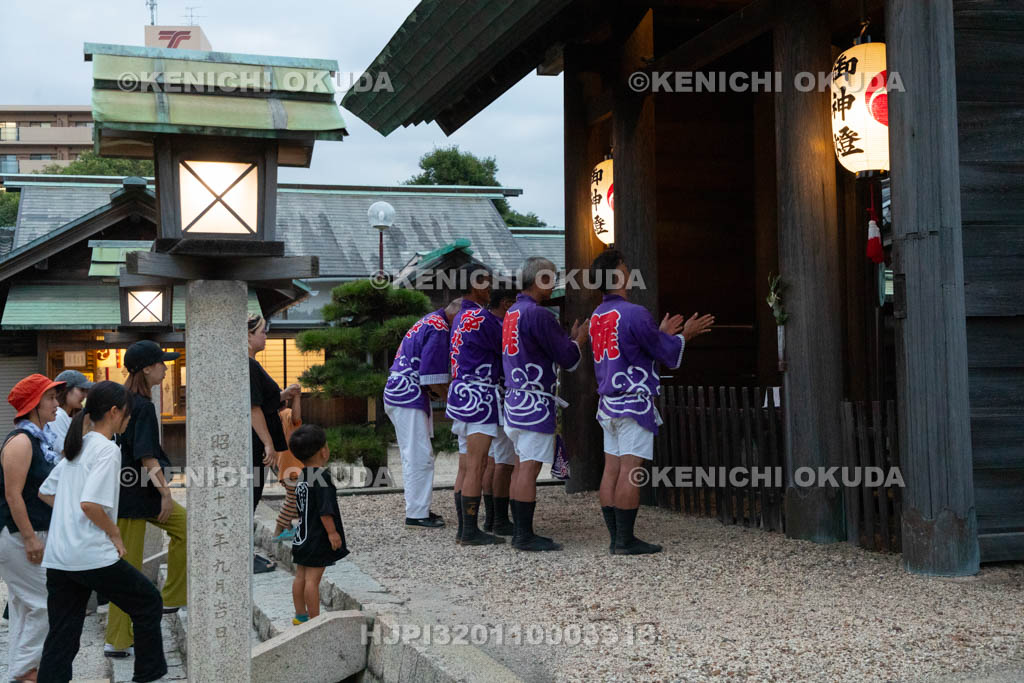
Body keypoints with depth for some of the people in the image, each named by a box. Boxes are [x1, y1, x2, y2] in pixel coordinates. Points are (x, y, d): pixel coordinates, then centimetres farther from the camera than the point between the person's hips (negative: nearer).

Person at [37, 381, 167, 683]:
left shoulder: (76, 446, 15)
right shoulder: (107, 449, -12)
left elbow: (45, 493, 23)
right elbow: (90, 503, -23)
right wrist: (115, 534, -9)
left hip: (57, 559, 8)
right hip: (93, 556, -8)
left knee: (61, 640, 7)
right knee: (149, 603, 13)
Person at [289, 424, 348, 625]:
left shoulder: (301, 476, 8)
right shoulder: (321, 476, -19)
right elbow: (325, 509, -22)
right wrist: (332, 532, -16)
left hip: (302, 536, 9)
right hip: (317, 538, -9)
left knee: (301, 576, 14)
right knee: (312, 579, -5)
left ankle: (300, 615, 24)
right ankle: (315, 620, 0)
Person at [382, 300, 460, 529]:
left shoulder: (428, 321, 18)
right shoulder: (439, 329, -15)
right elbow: (431, 378, -18)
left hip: (400, 396, 11)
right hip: (409, 399, -11)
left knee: (414, 456, 16)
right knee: (420, 457, -7)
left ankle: (418, 509, 23)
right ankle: (416, 515, -4)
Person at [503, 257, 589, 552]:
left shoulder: (512, 313, 15)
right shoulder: (537, 314, -15)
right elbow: (567, 357, -13)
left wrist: (570, 338, 21)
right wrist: (579, 339, 7)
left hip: (515, 398, 10)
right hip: (535, 402, -10)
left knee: (521, 466, 11)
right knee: (530, 467, -7)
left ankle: (519, 532, 15)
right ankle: (525, 536, -5)